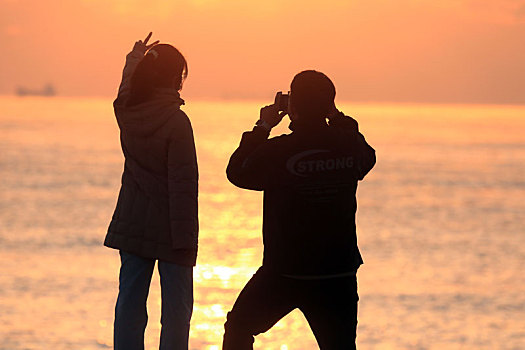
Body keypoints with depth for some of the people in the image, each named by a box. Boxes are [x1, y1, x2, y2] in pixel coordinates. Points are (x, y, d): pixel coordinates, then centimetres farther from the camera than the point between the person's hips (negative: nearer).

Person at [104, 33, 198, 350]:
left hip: (132, 225, 6)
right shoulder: (176, 121, -17)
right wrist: (186, 238, -17)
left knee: (130, 303, 9)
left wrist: (134, 59, 40)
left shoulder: (128, 112, 0)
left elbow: (127, 90, 27)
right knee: (176, 307, 1)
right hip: (167, 228, -6)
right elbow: (183, 183, -18)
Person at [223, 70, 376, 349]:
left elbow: (237, 172, 4)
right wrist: (338, 119, 20)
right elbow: (367, 158, 21)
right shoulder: (350, 146, -5)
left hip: (284, 273, -2)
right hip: (339, 274, 3)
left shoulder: (277, 151, -16)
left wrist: (262, 127, 9)